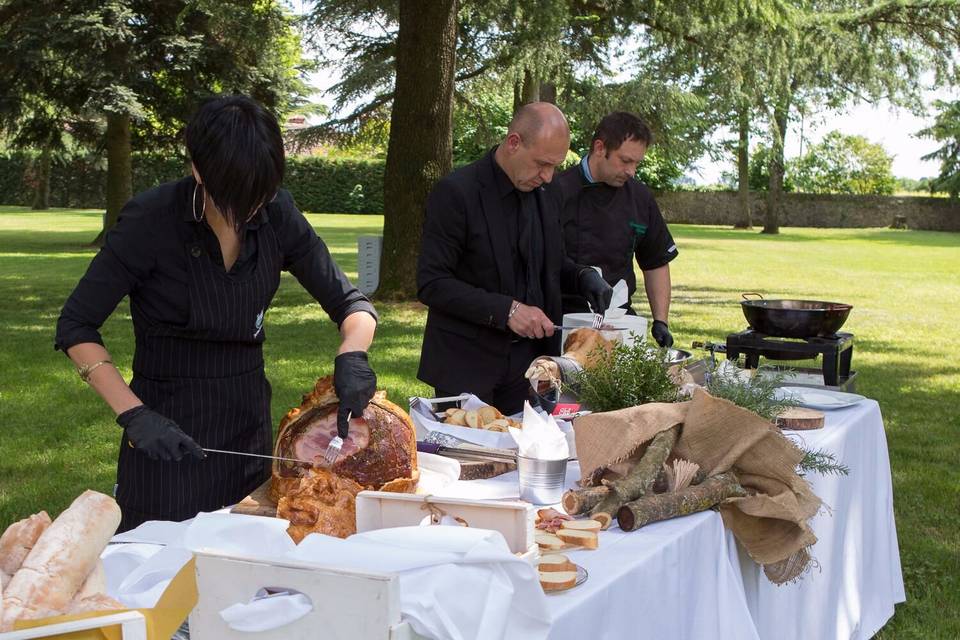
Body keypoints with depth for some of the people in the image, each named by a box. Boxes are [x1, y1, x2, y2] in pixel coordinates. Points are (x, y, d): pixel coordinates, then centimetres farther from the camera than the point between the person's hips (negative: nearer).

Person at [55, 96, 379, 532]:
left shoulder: (276, 215, -6)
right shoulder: (151, 220, -18)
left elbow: (350, 303, 0)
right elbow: (75, 327, -13)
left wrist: (352, 356, -22)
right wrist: (133, 414, -24)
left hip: (248, 420, 4)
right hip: (168, 429, -4)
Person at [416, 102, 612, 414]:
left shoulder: (544, 198, 7)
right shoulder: (455, 193, -14)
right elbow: (431, 283, -17)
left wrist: (585, 278, -1)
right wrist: (506, 309, -25)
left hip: (525, 363, 6)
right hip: (466, 366, -6)